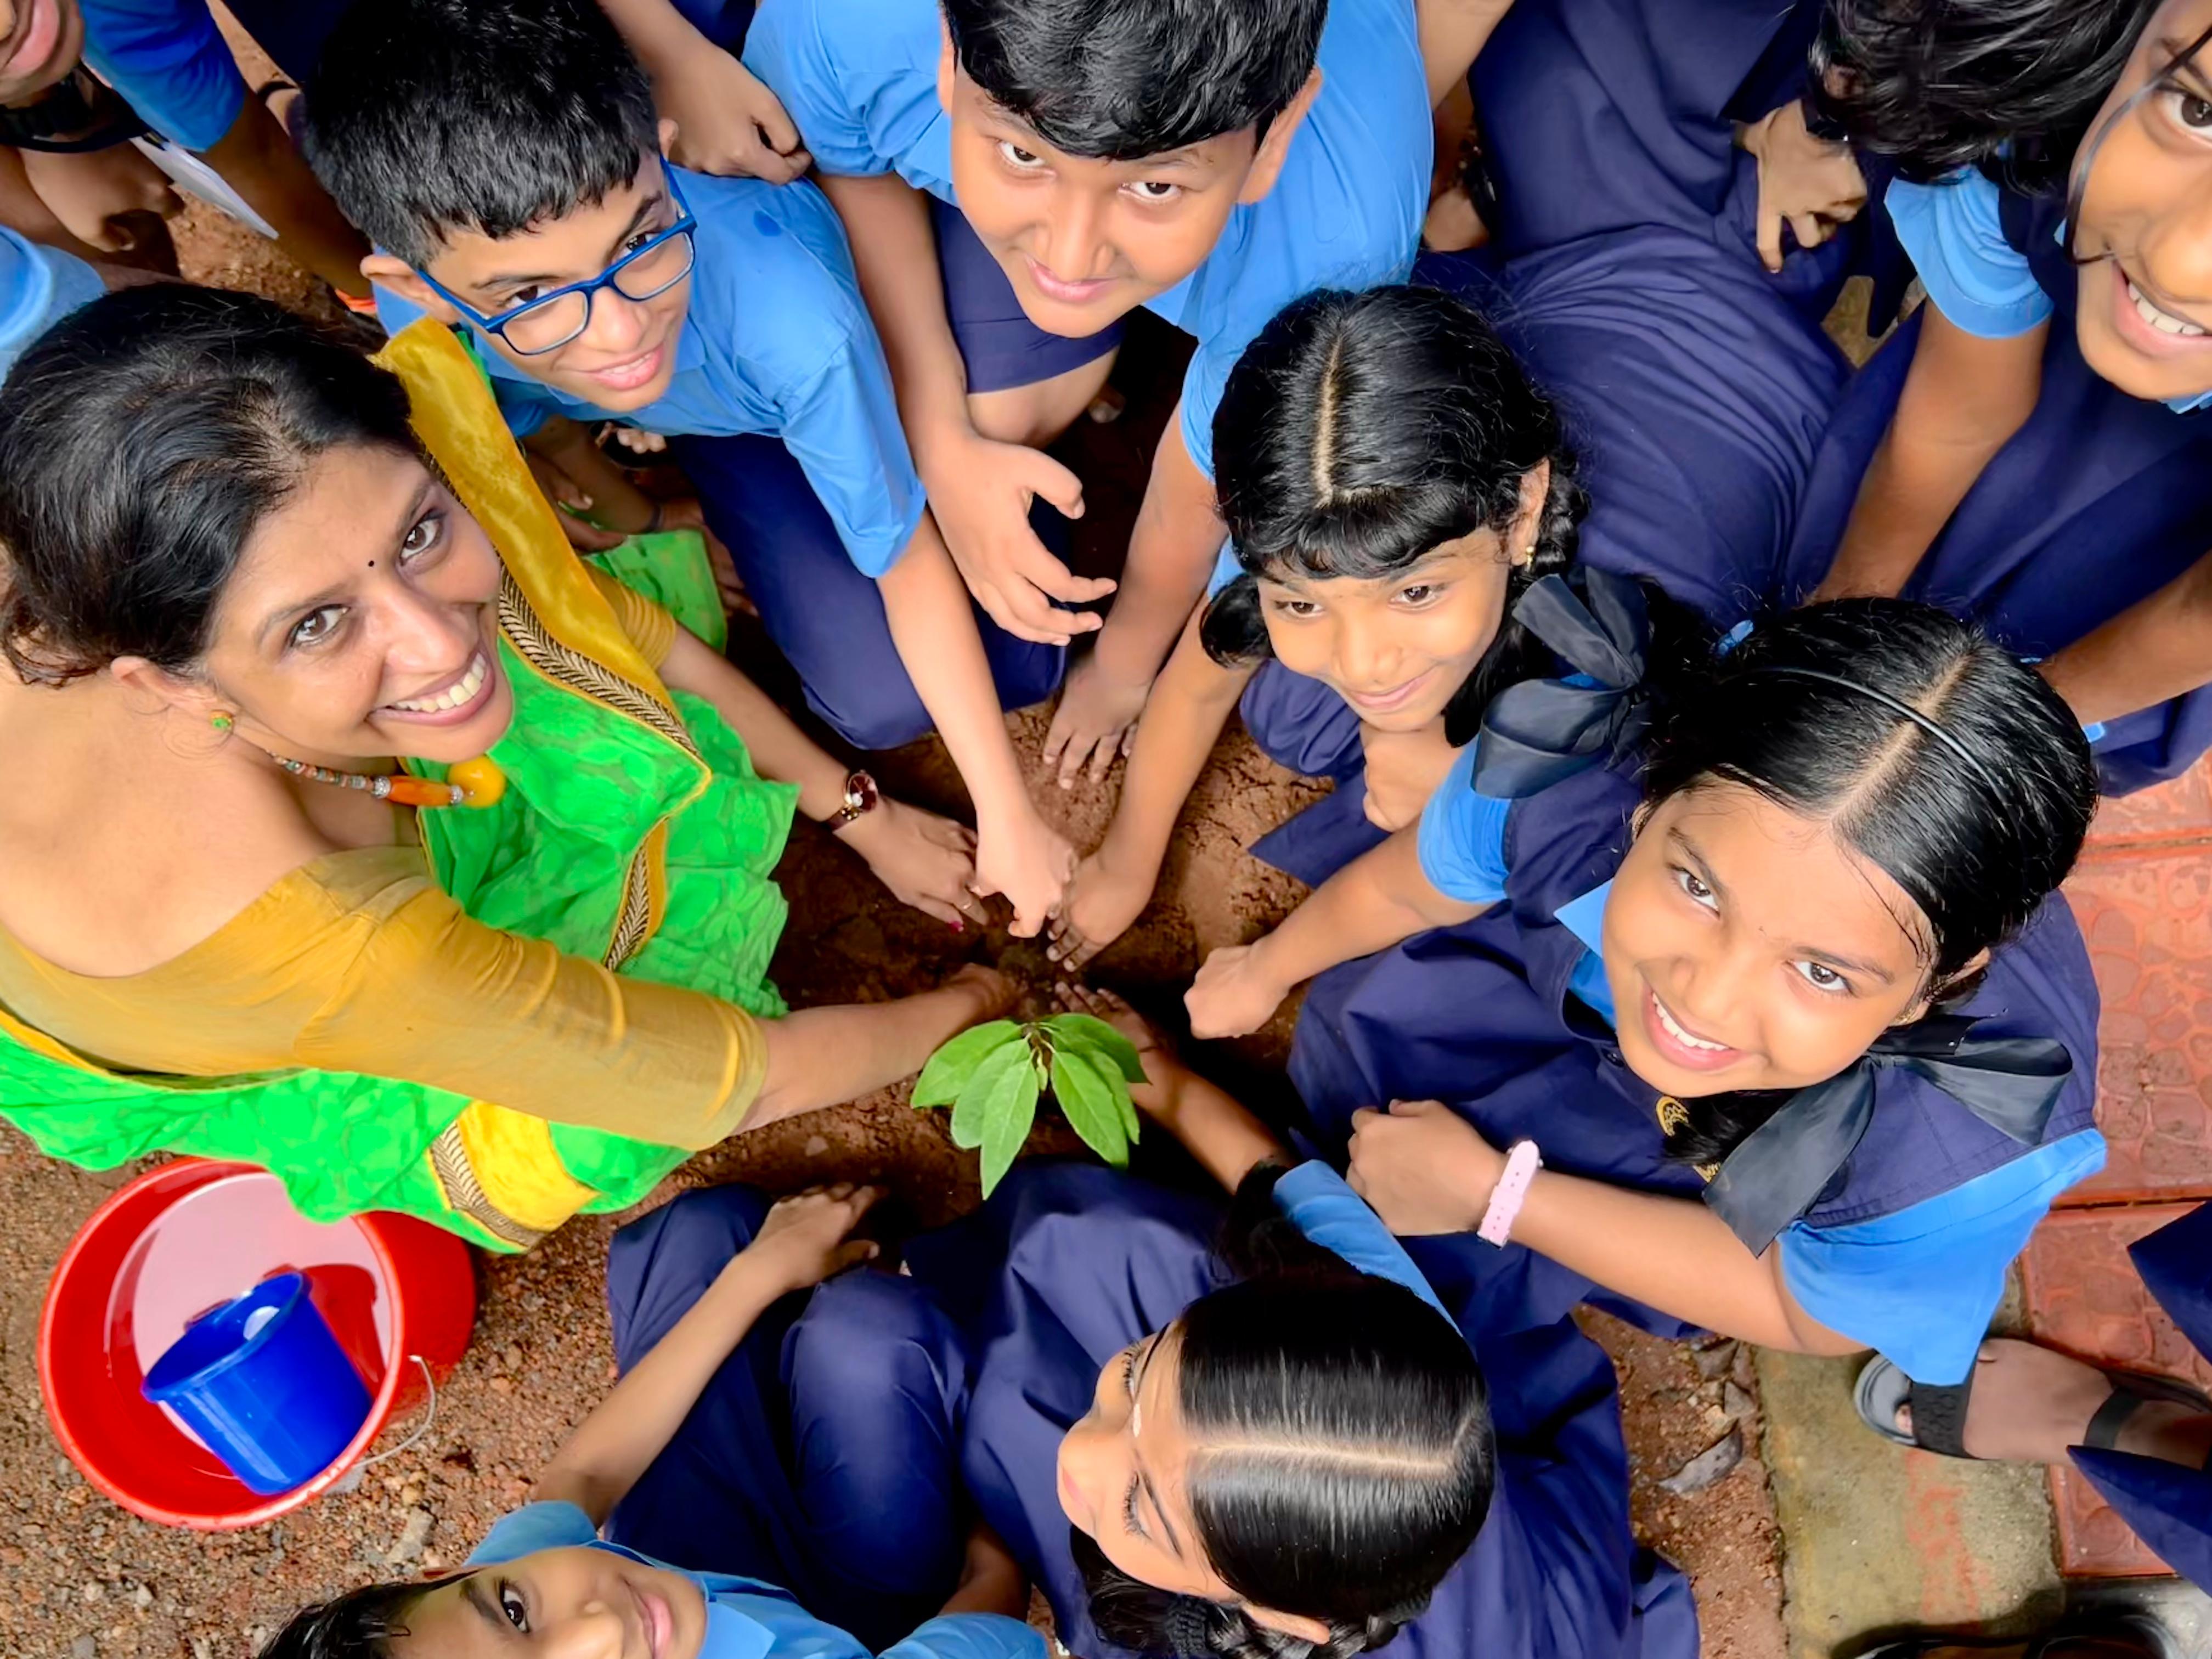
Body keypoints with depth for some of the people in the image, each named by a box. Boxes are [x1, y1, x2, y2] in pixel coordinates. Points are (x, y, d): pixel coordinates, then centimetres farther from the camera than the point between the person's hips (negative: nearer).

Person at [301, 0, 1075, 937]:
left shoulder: (791, 320, -46)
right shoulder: (417, 312, -35)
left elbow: (911, 565, -32)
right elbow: (531, 419, -9)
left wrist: (1009, 819, -25)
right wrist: (642, 523, 6)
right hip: (714, 428, 1)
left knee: (1018, 668, -9)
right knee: (883, 704, -16)